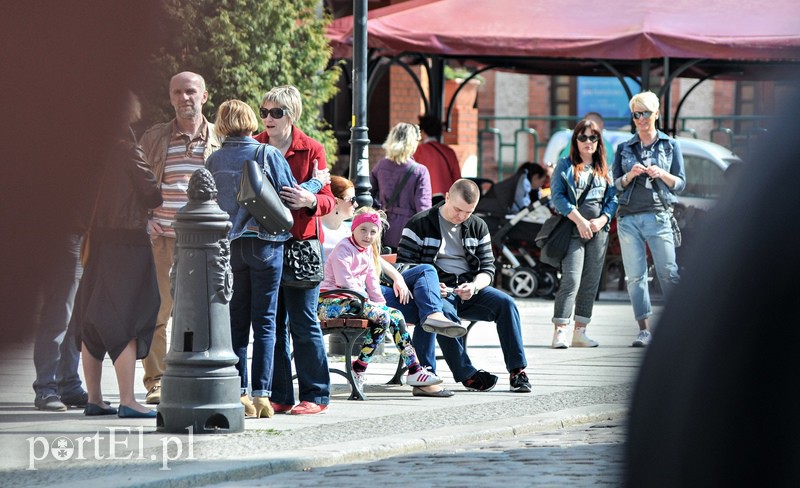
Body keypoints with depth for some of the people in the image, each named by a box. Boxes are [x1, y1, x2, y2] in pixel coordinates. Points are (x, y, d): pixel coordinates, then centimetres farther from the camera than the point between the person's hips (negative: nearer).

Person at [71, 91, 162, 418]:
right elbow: (151, 194, -8)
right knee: (127, 320, -4)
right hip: (126, 240, -7)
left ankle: (94, 397, 16)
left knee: (93, 319, 11)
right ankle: (127, 400, -6)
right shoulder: (125, 147, -13)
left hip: (95, 237, 7)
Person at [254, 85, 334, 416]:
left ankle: (316, 395, 2)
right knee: (272, 323, 5)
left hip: (300, 243, -4)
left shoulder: (311, 150, 1)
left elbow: (327, 200, -1)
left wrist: (309, 200, -22)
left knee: (303, 321, -4)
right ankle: (279, 396, 11)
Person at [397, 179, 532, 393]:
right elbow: (404, 266, -2)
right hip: (437, 292, -4)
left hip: (469, 289, 4)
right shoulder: (420, 224, 1)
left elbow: (488, 269, 10)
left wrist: (474, 286, -14)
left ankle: (517, 371, -23)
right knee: (445, 313, -39)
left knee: (506, 303, -24)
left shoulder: (478, 227, 14)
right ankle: (468, 375, -33)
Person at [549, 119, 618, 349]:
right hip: (573, 230, -4)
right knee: (571, 280, -14)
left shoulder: (605, 169, 15)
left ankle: (580, 332, 10)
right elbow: (557, 195, -5)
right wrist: (579, 220, -13)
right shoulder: (565, 165, 4)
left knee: (591, 283, 5)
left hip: (598, 231, 4)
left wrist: (602, 220, -7)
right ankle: (560, 332, -16)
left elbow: (613, 198, 11)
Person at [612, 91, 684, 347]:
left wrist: (662, 174, -11)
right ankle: (644, 330, 1)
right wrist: (630, 175, -9)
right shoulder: (624, 148, 14)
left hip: (658, 216, -2)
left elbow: (681, 183, 8)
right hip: (628, 218, 2)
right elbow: (616, 185, 12)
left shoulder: (670, 145, 10)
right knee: (635, 276, -1)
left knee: (669, 273, -9)